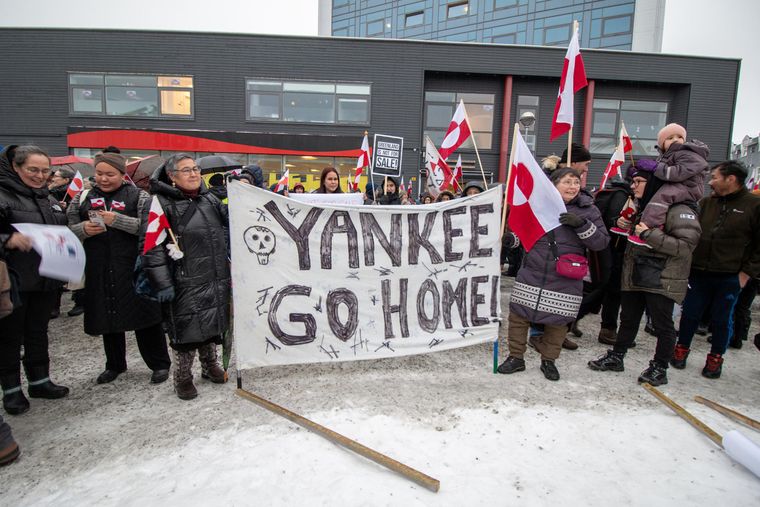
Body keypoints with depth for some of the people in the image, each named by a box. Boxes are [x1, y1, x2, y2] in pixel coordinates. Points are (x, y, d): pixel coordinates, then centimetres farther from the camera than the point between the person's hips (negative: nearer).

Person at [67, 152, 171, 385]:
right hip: (99, 269, 4)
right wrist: (84, 229, -10)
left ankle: (160, 363, 16)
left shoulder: (138, 196, -1)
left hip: (133, 268, -4)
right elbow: (68, 230, 11)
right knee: (107, 316, 15)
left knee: (144, 314, 1)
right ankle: (115, 365, 33)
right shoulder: (83, 197, 11)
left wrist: (117, 220, -21)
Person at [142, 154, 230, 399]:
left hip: (216, 278, 6)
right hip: (185, 282, -6)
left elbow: (226, 231, 19)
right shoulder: (161, 204, -8)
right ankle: (183, 377, 21)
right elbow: (151, 247, -13)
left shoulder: (210, 200, 11)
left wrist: (231, 266, 14)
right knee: (187, 327, 2)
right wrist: (162, 283, -17)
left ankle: (210, 365, 36)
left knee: (213, 323, 16)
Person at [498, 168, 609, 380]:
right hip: (531, 273, 1)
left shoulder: (588, 210, 1)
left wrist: (582, 224, -20)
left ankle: (549, 360, 32)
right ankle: (516, 357, 22)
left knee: (557, 321, 9)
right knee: (518, 315, 3)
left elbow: (602, 242, -5)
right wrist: (510, 238, -6)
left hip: (565, 281, 0)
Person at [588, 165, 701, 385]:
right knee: (628, 319, 17)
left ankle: (659, 368, 19)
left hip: (661, 280, -8)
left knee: (662, 325, 5)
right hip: (635, 276, 8)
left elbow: (686, 245, -22)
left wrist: (650, 234, -25)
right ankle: (616, 357, 29)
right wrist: (627, 227, 7)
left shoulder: (679, 210, -14)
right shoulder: (642, 206, 14)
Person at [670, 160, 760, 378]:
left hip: (730, 277, -3)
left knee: (722, 320, 10)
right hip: (699, 273, 3)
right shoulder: (706, 203, 6)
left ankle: (715, 359, 26)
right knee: (690, 314, 10)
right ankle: (681, 350, 27)